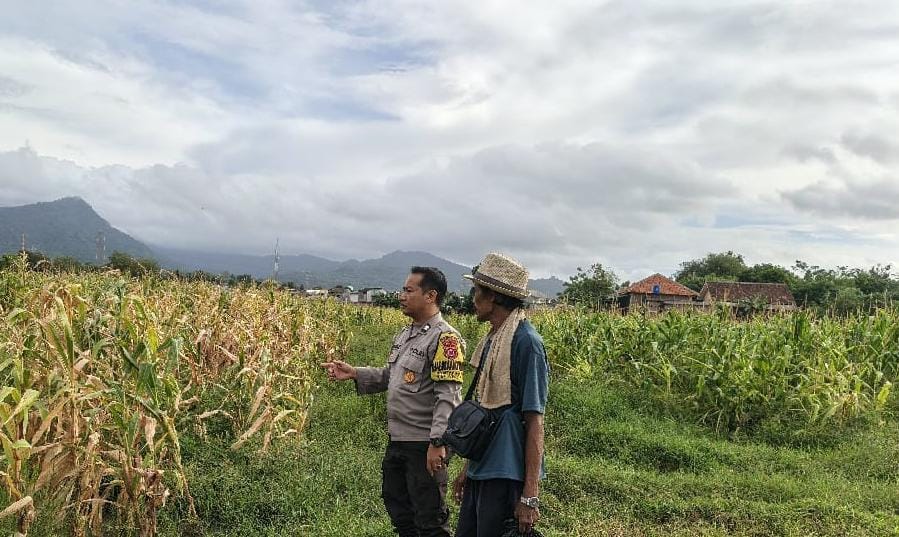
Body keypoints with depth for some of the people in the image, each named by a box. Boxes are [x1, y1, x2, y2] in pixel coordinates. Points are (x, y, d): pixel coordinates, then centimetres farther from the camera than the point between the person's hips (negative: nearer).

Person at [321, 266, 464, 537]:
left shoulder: (445, 338, -17)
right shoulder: (404, 335, 11)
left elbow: (448, 397, -22)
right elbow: (391, 376, 20)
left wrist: (437, 443, -26)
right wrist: (354, 373, 8)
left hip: (424, 445, -9)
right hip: (397, 441, 9)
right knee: (399, 511, 21)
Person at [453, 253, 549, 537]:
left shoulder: (525, 342, -16)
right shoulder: (492, 340, 10)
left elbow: (534, 421, -16)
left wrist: (530, 496, -17)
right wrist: (468, 468, 20)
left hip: (507, 475, -8)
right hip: (481, 471, 8)